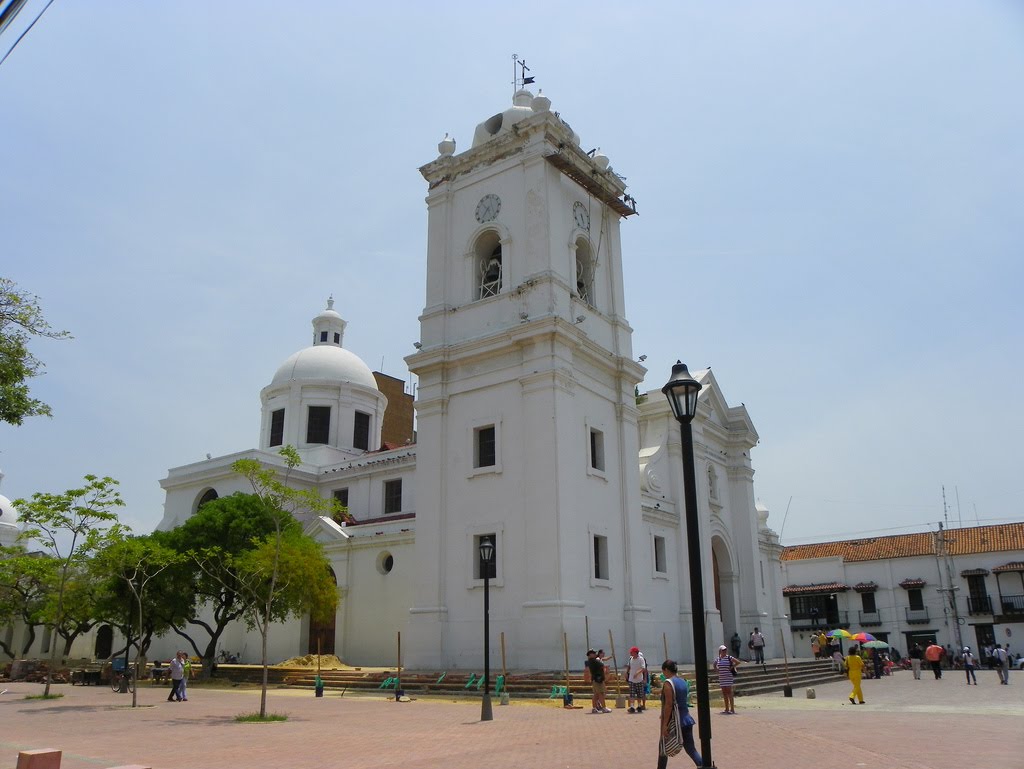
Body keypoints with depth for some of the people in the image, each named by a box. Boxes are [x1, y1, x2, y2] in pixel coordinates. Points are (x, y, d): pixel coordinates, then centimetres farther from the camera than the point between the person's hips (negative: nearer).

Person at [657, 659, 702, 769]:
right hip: (686, 720, 7)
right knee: (690, 748, 5)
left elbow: (668, 704, -20)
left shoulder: (668, 683, -13)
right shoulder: (683, 682, 11)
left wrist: (665, 724, -19)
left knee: (663, 747, 13)